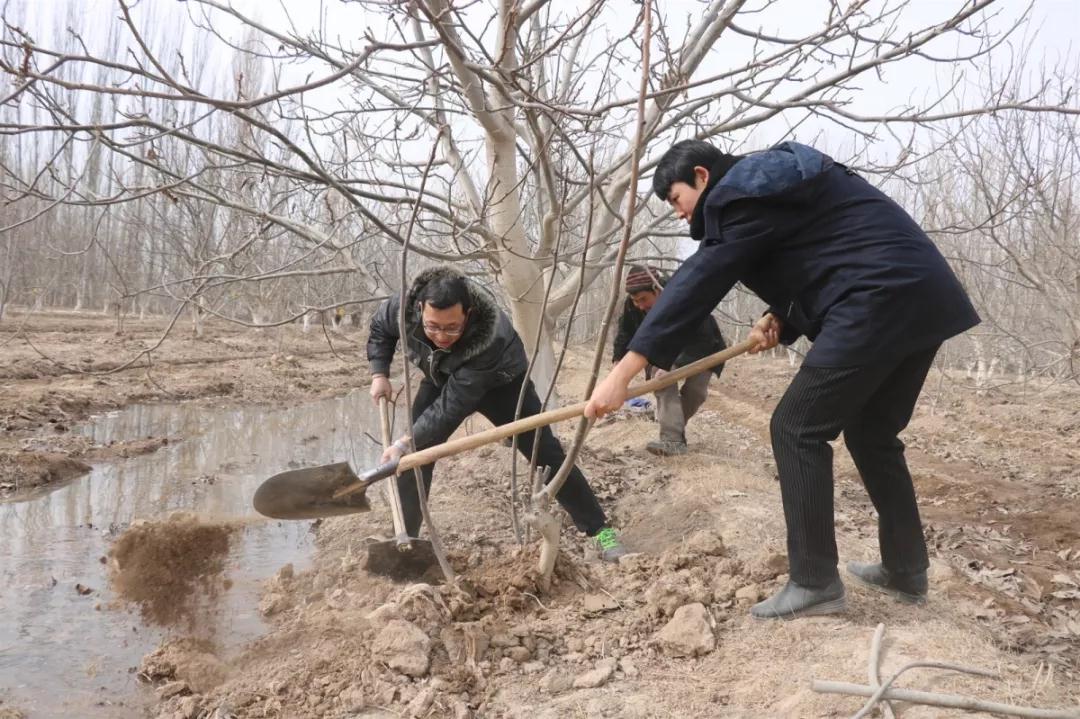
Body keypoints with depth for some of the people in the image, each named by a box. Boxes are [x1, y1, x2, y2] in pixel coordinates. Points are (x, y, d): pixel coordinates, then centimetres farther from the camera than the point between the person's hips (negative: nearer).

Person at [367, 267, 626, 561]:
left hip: (499, 382, -4)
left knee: (545, 453, -9)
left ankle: (600, 529, -1)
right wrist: (379, 374, -14)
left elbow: (451, 406, -42)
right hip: (440, 380, 4)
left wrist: (405, 442, -42)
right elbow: (379, 326, -5)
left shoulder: (490, 338, -46)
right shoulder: (405, 307, -32)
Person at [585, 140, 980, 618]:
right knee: (872, 432, 19)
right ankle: (907, 570, 27)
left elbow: (699, 281, -17)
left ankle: (815, 582, -2)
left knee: (797, 429, -5)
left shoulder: (744, 194, -7)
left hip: (881, 301, -10)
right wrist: (780, 318, 6)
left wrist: (625, 370, -20)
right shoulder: (769, 182, 23)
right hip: (920, 297, 10)